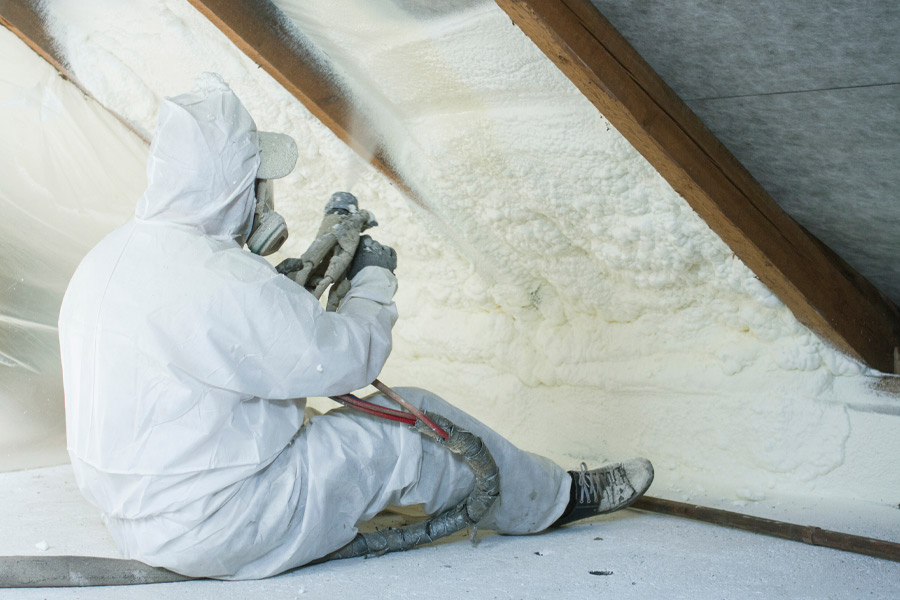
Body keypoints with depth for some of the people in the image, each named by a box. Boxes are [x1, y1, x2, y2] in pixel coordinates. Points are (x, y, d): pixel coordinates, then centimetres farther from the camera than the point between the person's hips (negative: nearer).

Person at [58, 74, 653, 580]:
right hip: (219, 529, -9)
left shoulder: (106, 260, 4)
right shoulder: (220, 280, -27)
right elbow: (345, 359, -17)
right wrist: (375, 280, 1)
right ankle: (556, 497, 21)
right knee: (413, 425, 0)